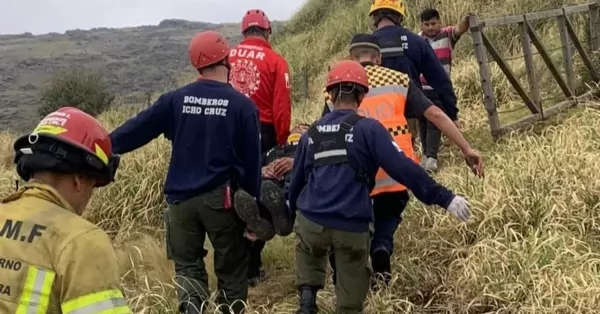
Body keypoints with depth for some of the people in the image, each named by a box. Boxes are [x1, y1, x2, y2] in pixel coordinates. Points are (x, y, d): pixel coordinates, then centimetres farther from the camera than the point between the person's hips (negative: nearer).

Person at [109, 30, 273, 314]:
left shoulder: (176, 100, -2)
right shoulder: (242, 105, -6)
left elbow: (138, 128, 2)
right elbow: (251, 161, -3)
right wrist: (253, 205, 6)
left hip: (181, 197, 2)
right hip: (222, 198, -2)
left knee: (187, 265, 15)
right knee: (231, 267, 13)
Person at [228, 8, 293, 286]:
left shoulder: (226, 57, 4)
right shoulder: (275, 61, -5)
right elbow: (282, 107, -11)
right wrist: (282, 141, 1)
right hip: (262, 134, -3)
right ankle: (251, 266, 12)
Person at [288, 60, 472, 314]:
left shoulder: (312, 133, 11)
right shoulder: (368, 129, -4)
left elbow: (297, 179, 22)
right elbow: (403, 169, -12)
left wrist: (293, 208, 41)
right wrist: (444, 198, -8)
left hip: (310, 221, 3)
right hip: (351, 228, -3)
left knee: (308, 258, 35)